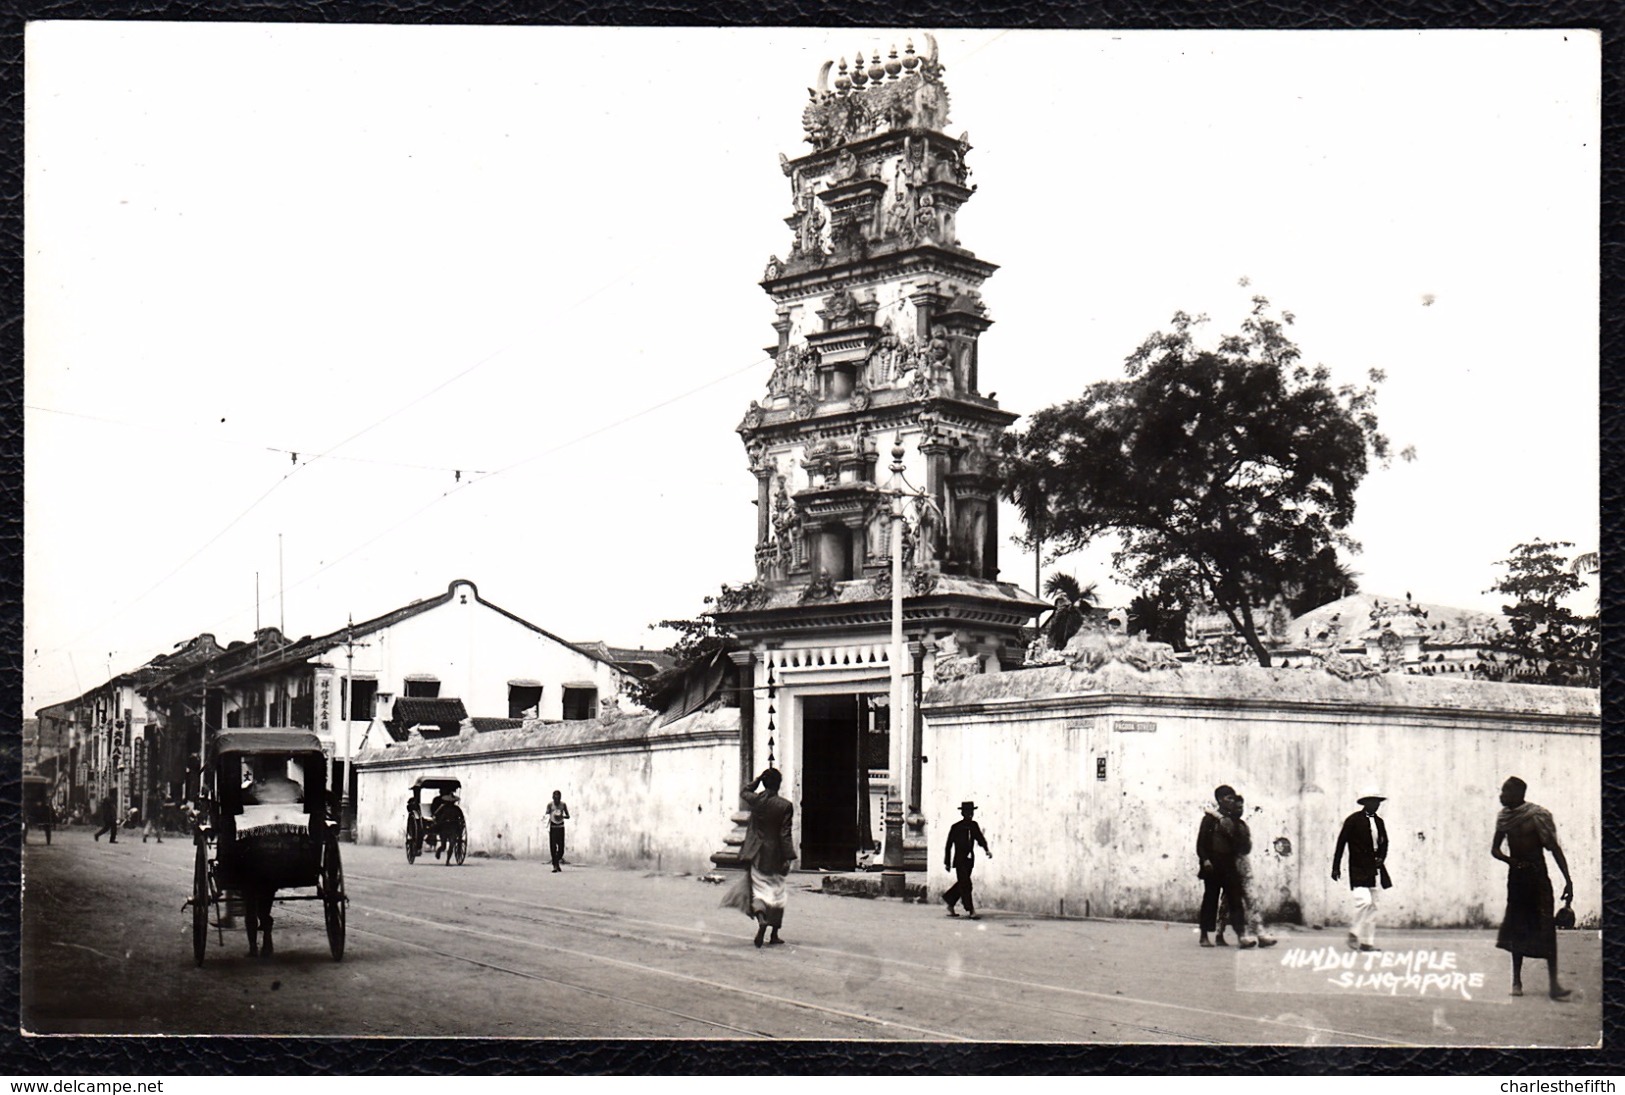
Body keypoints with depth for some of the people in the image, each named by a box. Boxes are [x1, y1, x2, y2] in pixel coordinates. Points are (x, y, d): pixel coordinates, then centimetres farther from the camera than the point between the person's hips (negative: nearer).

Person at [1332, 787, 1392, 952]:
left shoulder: (1379, 821, 10)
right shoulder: (1353, 820, -8)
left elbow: (1384, 842, 21)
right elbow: (1341, 843, -6)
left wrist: (1381, 858, 1)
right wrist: (1336, 867, -7)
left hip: (1373, 869, 7)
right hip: (1358, 869, -7)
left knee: (1372, 906, 6)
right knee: (1364, 900, -19)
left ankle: (1367, 942, 10)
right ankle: (1355, 933, -2)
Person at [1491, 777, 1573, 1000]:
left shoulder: (1538, 815, -12)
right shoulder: (1503, 816, 5)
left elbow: (1554, 847, -12)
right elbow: (1495, 849, 12)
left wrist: (1568, 880, -17)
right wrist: (1510, 860, -9)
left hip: (1537, 875, -5)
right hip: (1516, 875, 5)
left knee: (1546, 929, -10)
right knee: (1517, 929, 7)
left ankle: (1553, 983, -12)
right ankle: (1516, 980, 14)